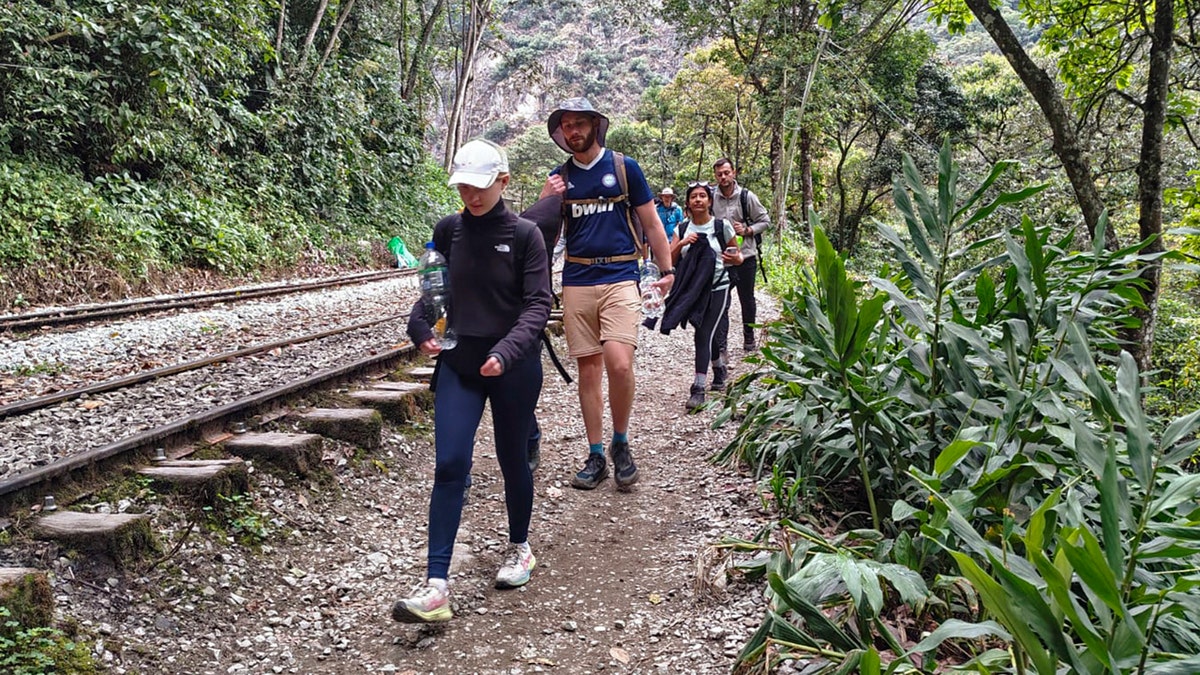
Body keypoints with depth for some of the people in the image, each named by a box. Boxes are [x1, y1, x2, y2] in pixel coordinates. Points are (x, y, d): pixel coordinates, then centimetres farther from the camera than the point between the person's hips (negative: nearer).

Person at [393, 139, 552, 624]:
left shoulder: (524, 234, -6)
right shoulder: (447, 231, 4)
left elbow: (538, 304, -11)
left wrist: (506, 351, -26)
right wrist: (421, 329, -7)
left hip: (515, 368, -2)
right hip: (459, 364, 2)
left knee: (512, 461, 12)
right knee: (449, 465, -9)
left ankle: (520, 547, 38)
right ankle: (436, 585, -9)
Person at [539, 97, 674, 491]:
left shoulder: (624, 168, 4)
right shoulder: (559, 177, 12)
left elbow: (651, 222, 7)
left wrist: (667, 270, 2)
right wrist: (547, 203, -6)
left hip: (620, 279, -3)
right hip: (576, 282, 3)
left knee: (619, 364, -18)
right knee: (588, 369, 6)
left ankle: (620, 443, 4)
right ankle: (596, 456, 14)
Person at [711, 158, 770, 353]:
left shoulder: (747, 197, -4)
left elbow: (765, 221, 4)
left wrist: (747, 230, -12)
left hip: (745, 256, 1)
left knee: (747, 299, 14)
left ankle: (749, 338, 32)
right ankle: (720, 347, -7)